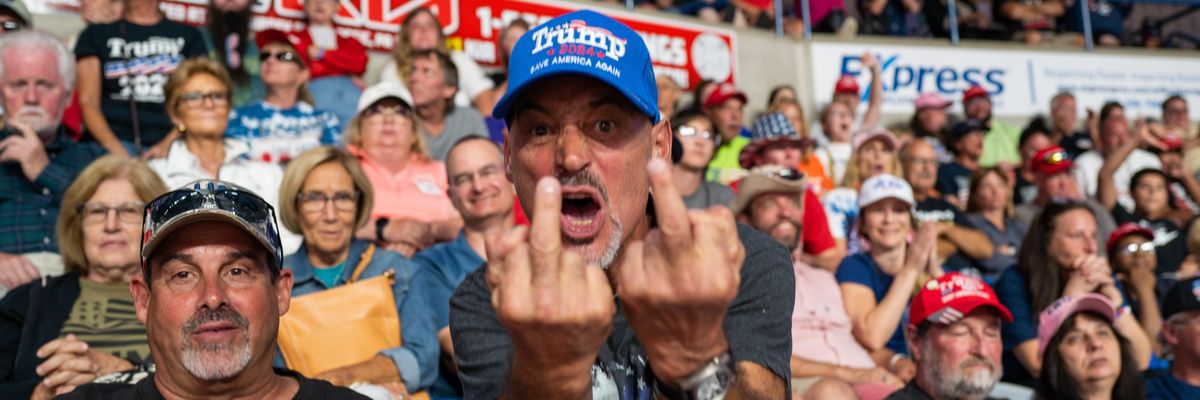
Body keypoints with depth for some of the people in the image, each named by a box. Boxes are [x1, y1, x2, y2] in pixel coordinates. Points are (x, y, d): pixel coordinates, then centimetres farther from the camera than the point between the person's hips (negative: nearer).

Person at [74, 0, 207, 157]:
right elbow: (88, 103, 6)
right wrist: (115, 148, -11)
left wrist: (167, 144, -10)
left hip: (171, 143, 1)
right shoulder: (96, 34, 15)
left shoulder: (190, 36, 16)